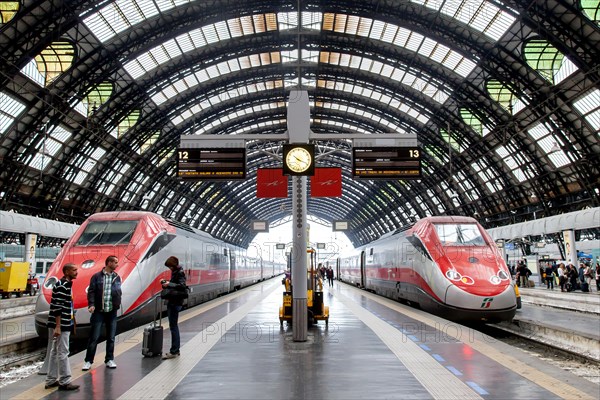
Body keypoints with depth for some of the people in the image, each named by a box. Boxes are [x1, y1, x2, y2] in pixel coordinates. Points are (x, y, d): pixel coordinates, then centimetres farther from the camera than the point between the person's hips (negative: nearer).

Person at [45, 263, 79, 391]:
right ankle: (64, 382, 1)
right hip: (61, 325, -10)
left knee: (55, 351, 14)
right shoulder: (61, 286, -16)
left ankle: (51, 380, 21)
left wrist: (72, 323, 22)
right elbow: (57, 308, -21)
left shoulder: (67, 285, 14)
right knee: (63, 352, -4)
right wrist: (58, 326, -23)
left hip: (65, 324, 10)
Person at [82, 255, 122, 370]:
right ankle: (88, 361, 8)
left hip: (112, 311, 4)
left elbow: (119, 292, 11)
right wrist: (91, 304, -17)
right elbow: (91, 291, -5)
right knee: (94, 337, -1)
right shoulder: (96, 276, -2)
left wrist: (117, 304, -4)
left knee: (111, 337, 9)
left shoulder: (117, 277, 10)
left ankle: (109, 360, 20)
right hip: (99, 311, -4)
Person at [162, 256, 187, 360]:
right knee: (174, 326, 15)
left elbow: (182, 286, -25)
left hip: (175, 303, -10)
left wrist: (169, 284, -21)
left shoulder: (180, 273, -14)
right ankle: (176, 350, 23)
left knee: (173, 326, -5)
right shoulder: (175, 272, 14)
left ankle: (174, 352, 0)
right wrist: (166, 283, 3)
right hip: (172, 302, 10)